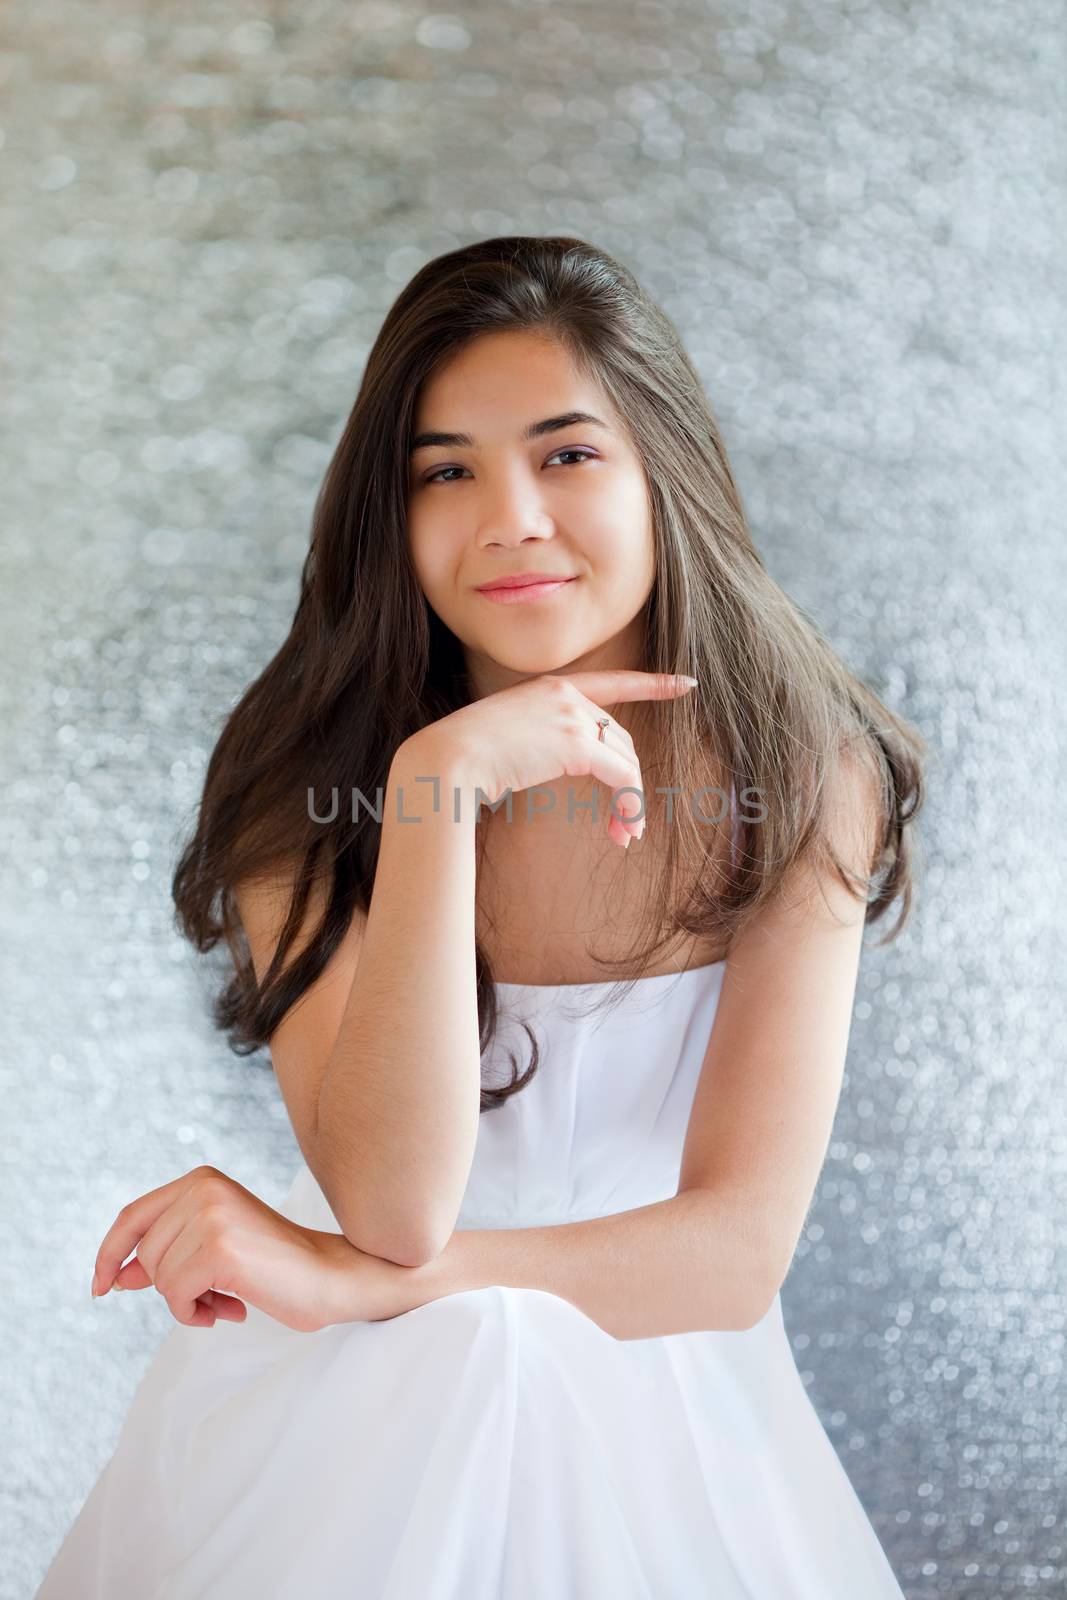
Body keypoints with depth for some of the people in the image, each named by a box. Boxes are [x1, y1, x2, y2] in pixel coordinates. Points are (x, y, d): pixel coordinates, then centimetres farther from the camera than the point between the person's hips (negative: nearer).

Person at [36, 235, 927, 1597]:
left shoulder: (805, 781, -15)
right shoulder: (306, 777, -16)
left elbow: (740, 1248, -21)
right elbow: (394, 1208, -29)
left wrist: (348, 1281, -28)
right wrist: (440, 786, -35)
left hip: (653, 1422, 2)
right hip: (342, 1426, -1)